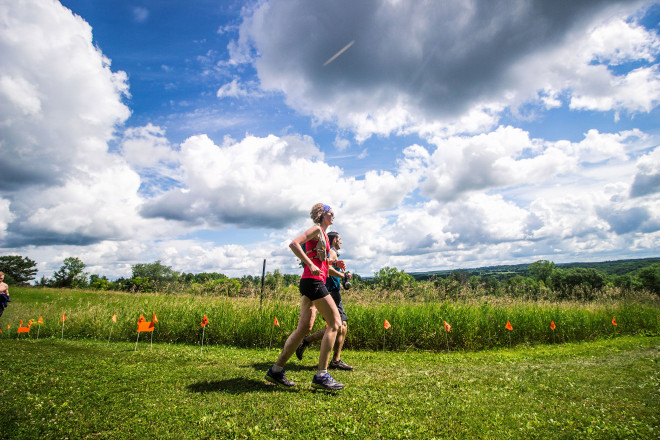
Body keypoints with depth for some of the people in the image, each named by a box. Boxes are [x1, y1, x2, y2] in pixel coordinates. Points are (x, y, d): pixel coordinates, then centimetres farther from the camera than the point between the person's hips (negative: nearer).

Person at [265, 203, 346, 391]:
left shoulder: (323, 234, 24)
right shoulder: (316, 229, -4)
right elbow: (293, 244, -18)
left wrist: (334, 265, 16)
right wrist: (311, 265, -22)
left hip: (311, 283, 9)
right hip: (313, 282, -9)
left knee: (304, 327, 7)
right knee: (335, 323, -8)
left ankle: (276, 370, 12)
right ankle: (321, 375, -6)